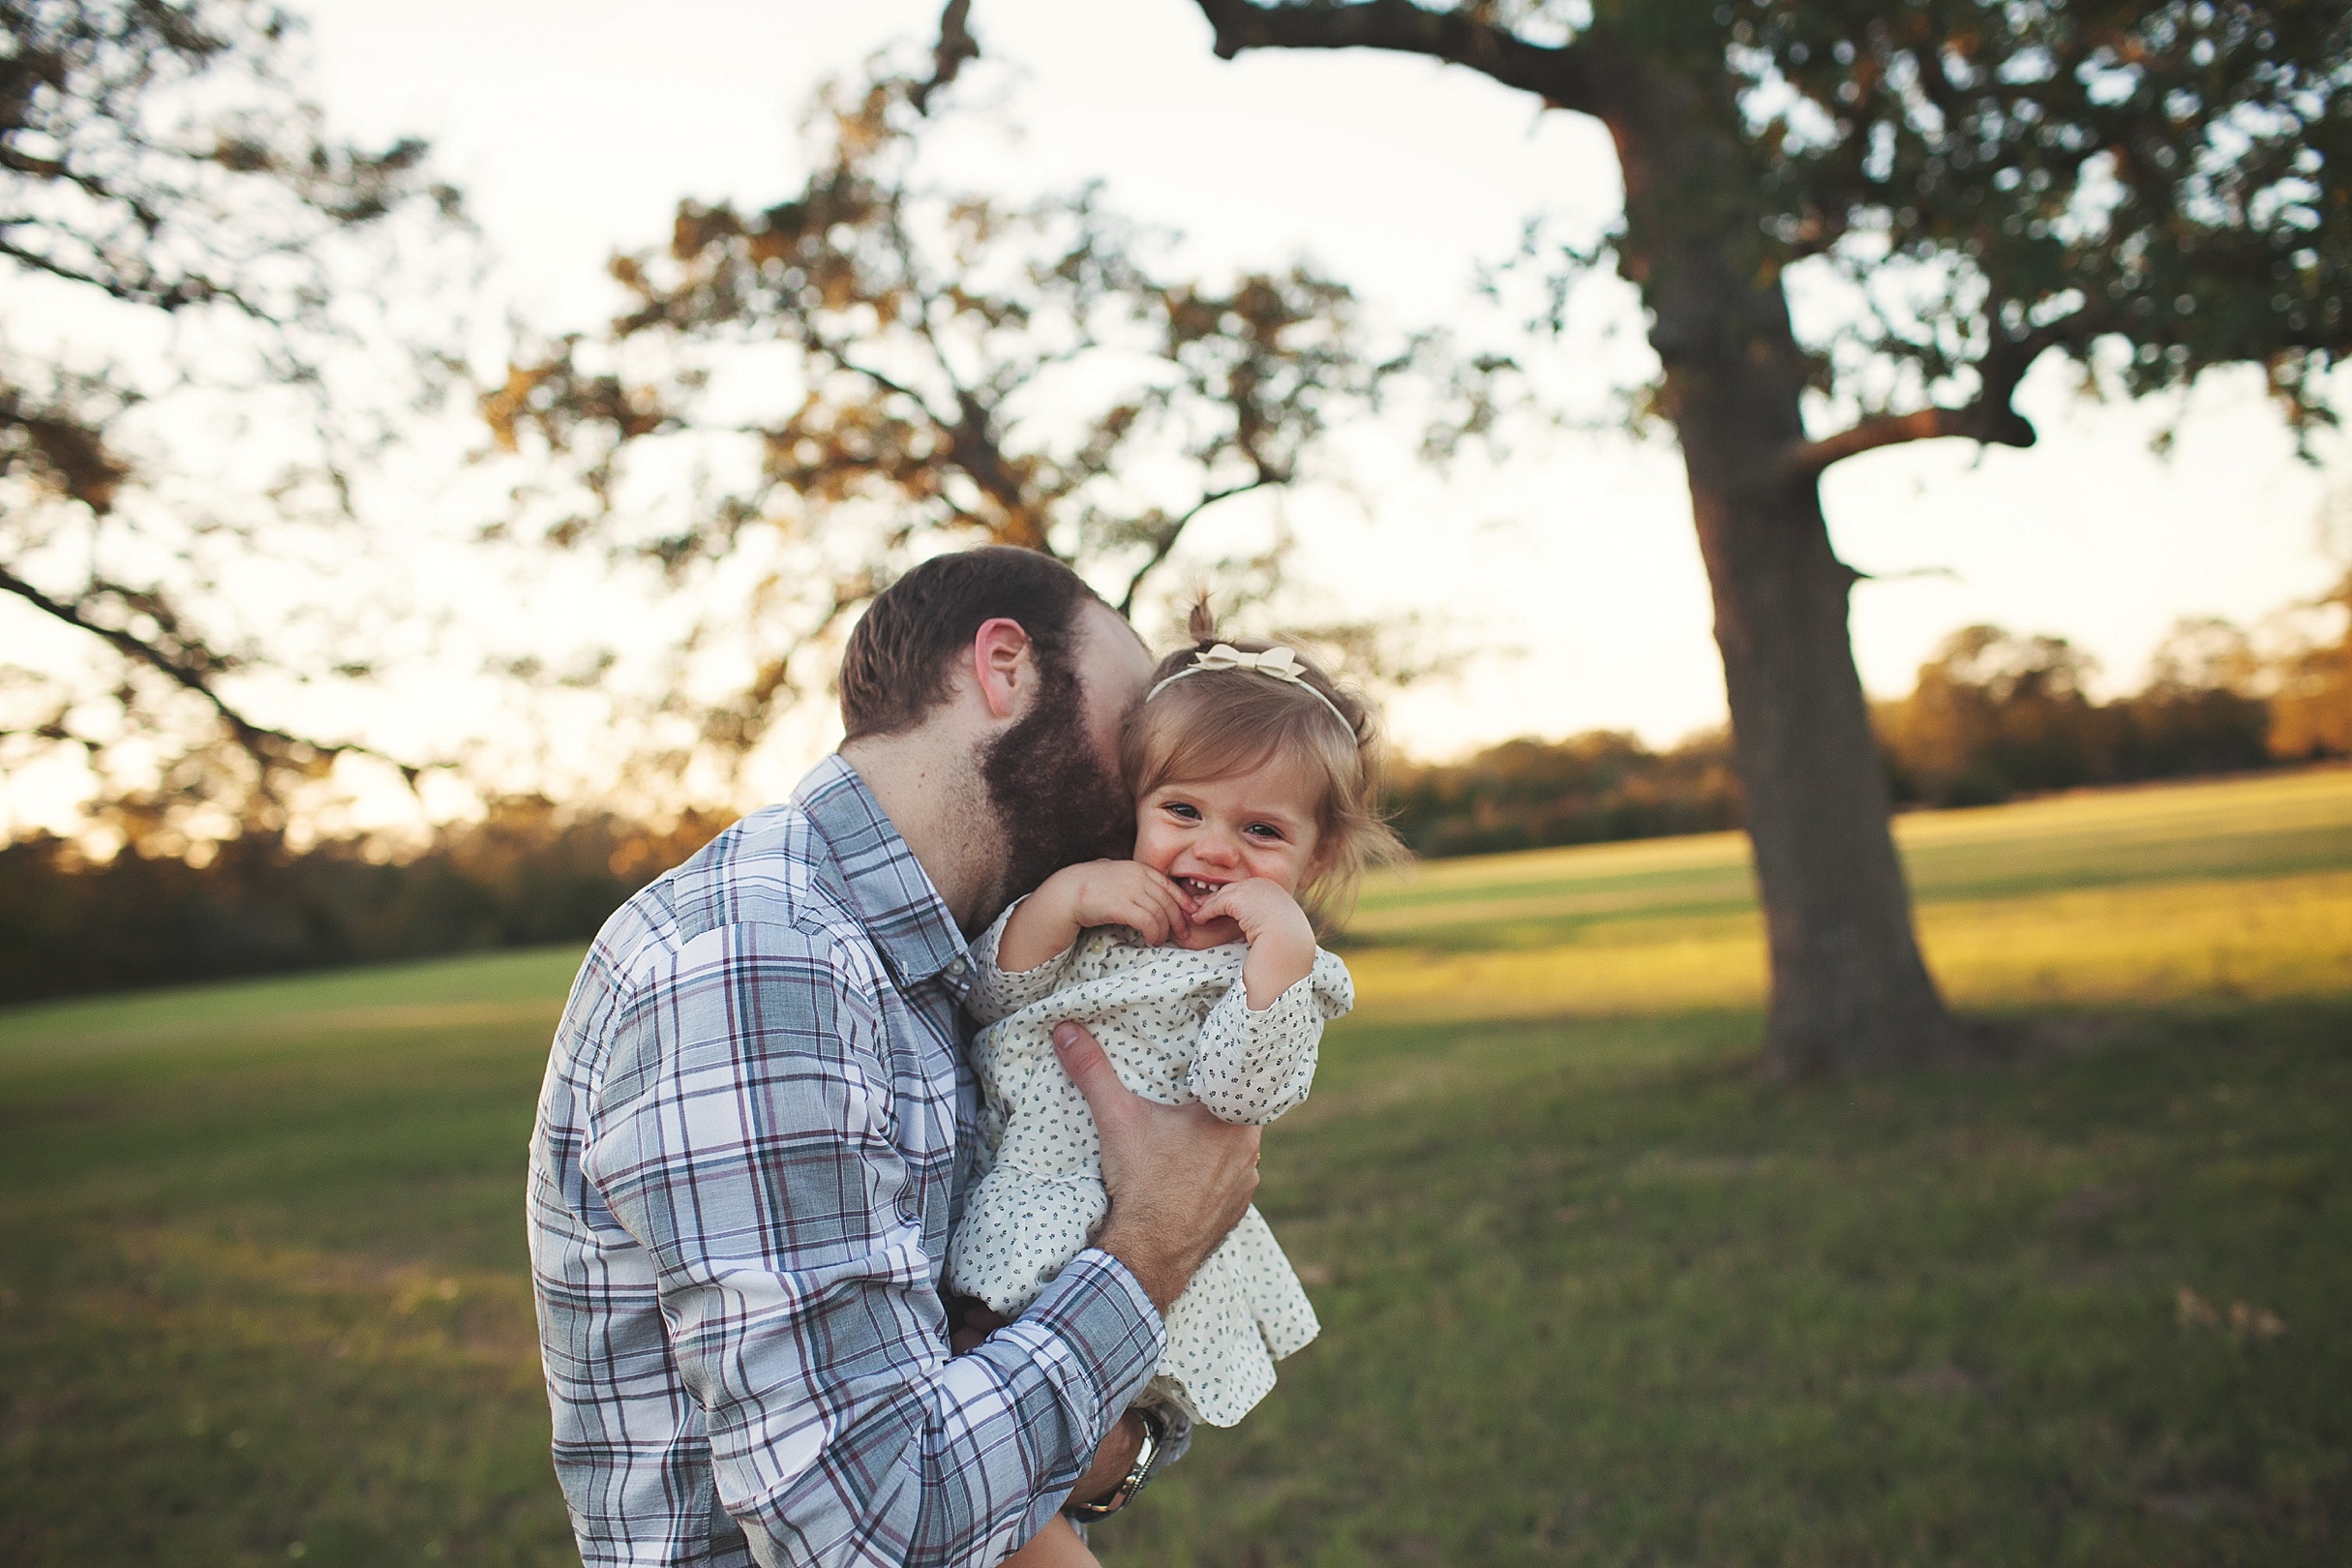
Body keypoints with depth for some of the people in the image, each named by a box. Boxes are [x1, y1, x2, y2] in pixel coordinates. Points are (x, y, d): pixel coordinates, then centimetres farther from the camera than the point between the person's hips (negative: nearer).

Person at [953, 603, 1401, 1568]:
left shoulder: (1278, 968, -7)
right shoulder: (1106, 915, 9)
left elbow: (1243, 1095, -22)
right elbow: (989, 997, 3)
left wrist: (1281, 944, -29)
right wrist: (1061, 900, -11)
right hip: (1019, 1240, 7)